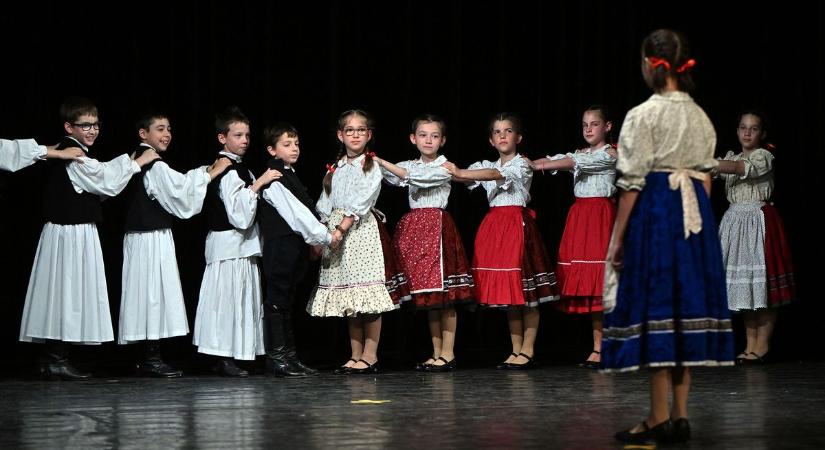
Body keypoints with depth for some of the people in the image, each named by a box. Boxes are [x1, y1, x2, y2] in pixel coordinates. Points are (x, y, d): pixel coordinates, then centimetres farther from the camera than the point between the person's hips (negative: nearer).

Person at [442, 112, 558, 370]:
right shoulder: (488, 166, 16)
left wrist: (461, 173, -29)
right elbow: (466, 176, 3)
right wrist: (454, 172, -19)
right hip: (494, 224, 6)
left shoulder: (521, 165, -4)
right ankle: (516, 350, 13)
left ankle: (528, 350, -3)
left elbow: (496, 174, -21)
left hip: (517, 222, -6)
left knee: (525, 291, -7)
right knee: (506, 290, 7)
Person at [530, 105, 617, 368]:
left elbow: (571, 163, -14)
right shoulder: (580, 154, 19)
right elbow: (553, 161, 7)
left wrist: (534, 166, -18)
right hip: (579, 215, 7)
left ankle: (602, 348, -11)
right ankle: (598, 346, 7)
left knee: (599, 282, -11)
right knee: (585, 283, 4)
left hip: (600, 215, -7)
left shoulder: (609, 155, -5)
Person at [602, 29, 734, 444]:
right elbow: (706, 177, 11)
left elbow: (632, 184, -10)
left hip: (654, 212, -6)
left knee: (655, 303, -4)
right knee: (687, 304, 8)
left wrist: (618, 238, -6)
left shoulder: (642, 116, -9)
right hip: (695, 213, 6)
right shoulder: (701, 118, 10)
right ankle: (680, 416, 10)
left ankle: (659, 419, -4)